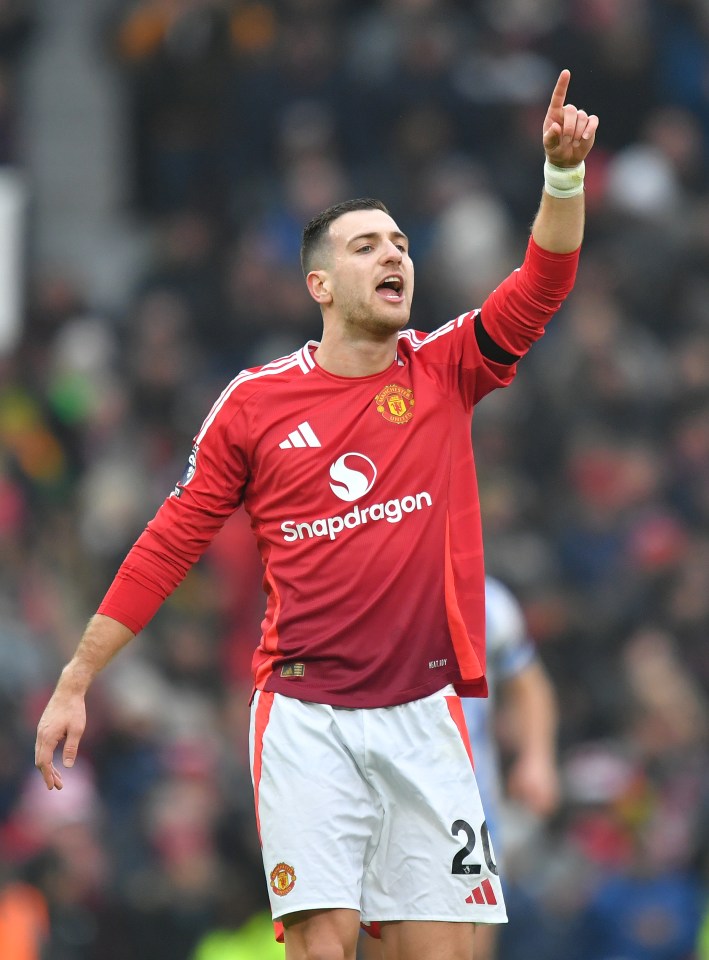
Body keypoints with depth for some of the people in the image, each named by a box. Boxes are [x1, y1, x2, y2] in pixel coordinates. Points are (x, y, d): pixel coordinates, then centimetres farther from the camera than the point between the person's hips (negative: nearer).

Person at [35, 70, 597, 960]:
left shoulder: (444, 371, 7)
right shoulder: (255, 402, 2)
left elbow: (544, 283, -7)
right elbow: (168, 545, 6)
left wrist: (564, 171, -24)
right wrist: (75, 681, 5)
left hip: (422, 711, 2)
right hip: (305, 713, -2)